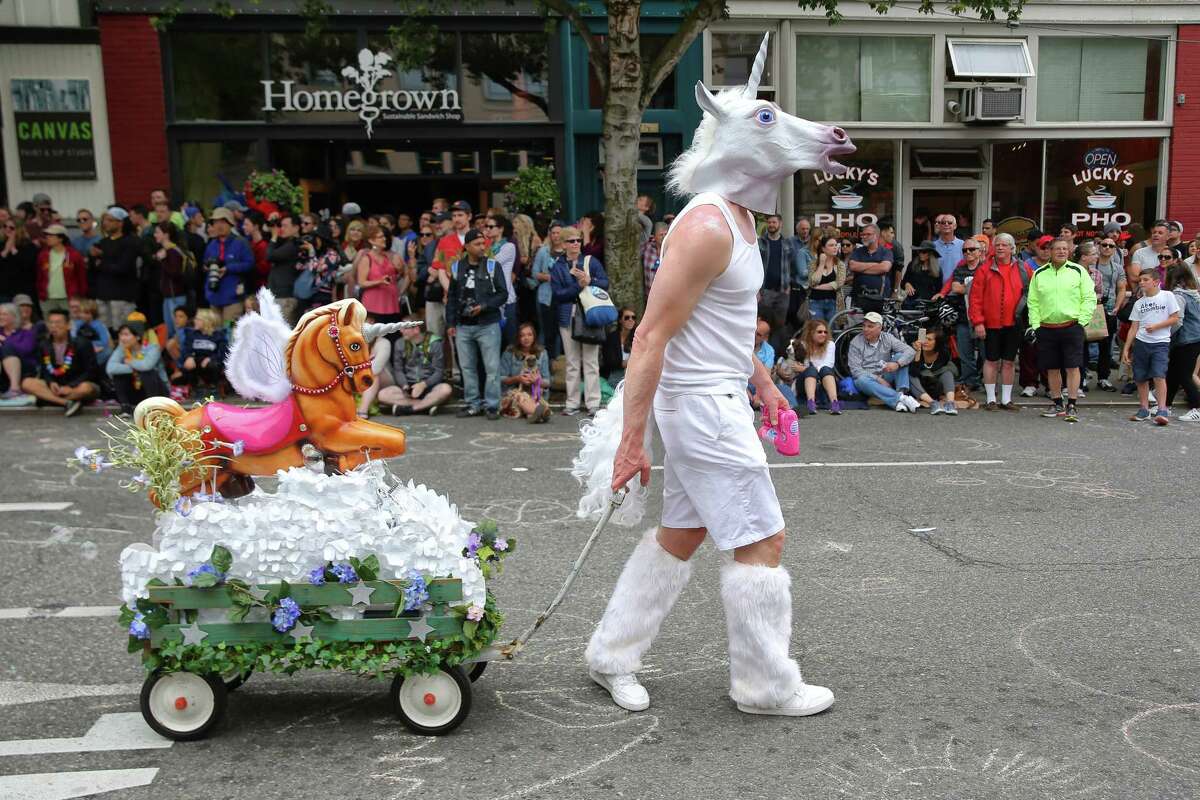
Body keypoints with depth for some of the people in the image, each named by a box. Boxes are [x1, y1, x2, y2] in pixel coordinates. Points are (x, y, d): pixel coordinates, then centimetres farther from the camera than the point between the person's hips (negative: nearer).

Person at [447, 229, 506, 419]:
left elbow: (503, 294, -2)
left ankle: (492, 405, 4)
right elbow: (451, 297, 13)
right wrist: (450, 323, 8)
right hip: (463, 326, 3)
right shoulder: (456, 267, 8)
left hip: (488, 324, -3)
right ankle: (472, 404, 18)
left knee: (492, 367, -4)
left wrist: (484, 306, -15)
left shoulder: (492, 266, 0)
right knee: (467, 367, 8)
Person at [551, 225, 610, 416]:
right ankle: (572, 404, 11)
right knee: (572, 363, 6)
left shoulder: (591, 261, 7)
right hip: (568, 317, 1)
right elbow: (557, 293, -5)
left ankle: (593, 403, 1)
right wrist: (579, 286, -14)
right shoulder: (557, 267, 6)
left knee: (591, 361, -2)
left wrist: (589, 280, -19)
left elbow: (605, 282, -2)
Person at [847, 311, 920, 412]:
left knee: (900, 356, -17)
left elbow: (910, 351, -9)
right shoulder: (856, 342, -4)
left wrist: (897, 364, -29)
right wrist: (878, 379, -23)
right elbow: (856, 370, -12)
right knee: (861, 381, -37)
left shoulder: (888, 338, 3)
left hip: (885, 378, 2)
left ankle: (901, 392, -31)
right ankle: (900, 398, -47)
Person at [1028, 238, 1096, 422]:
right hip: (1046, 329, 2)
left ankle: (1071, 406, 1)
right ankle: (1057, 404, 19)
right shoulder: (1039, 274, 8)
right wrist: (1036, 324, 1)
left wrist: (1081, 321, -6)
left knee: (1072, 367, -4)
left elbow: (1090, 298, 2)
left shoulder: (1078, 271, 3)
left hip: (1072, 327, -2)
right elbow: (1033, 302, 9)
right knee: (1052, 368, 8)